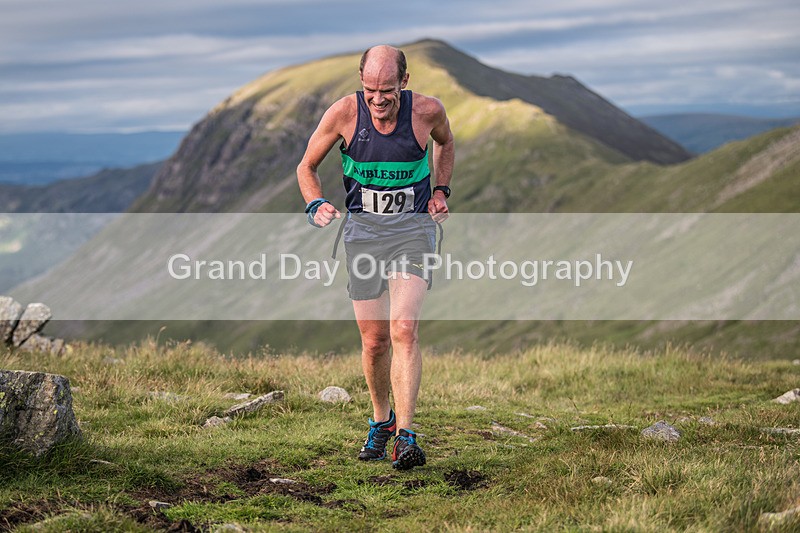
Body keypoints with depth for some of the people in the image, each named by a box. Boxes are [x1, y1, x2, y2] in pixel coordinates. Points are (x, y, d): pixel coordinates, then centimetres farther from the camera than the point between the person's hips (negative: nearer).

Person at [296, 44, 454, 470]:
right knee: (374, 340, 5)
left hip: (413, 228, -1)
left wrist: (441, 190, 5)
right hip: (363, 230, 1)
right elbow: (307, 167, 4)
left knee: (404, 329, -19)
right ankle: (380, 421, 30)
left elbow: (445, 143, 16)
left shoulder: (427, 110, -10)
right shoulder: (344, 113, -11)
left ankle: (405, 437, -19)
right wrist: (316, 205, -14)